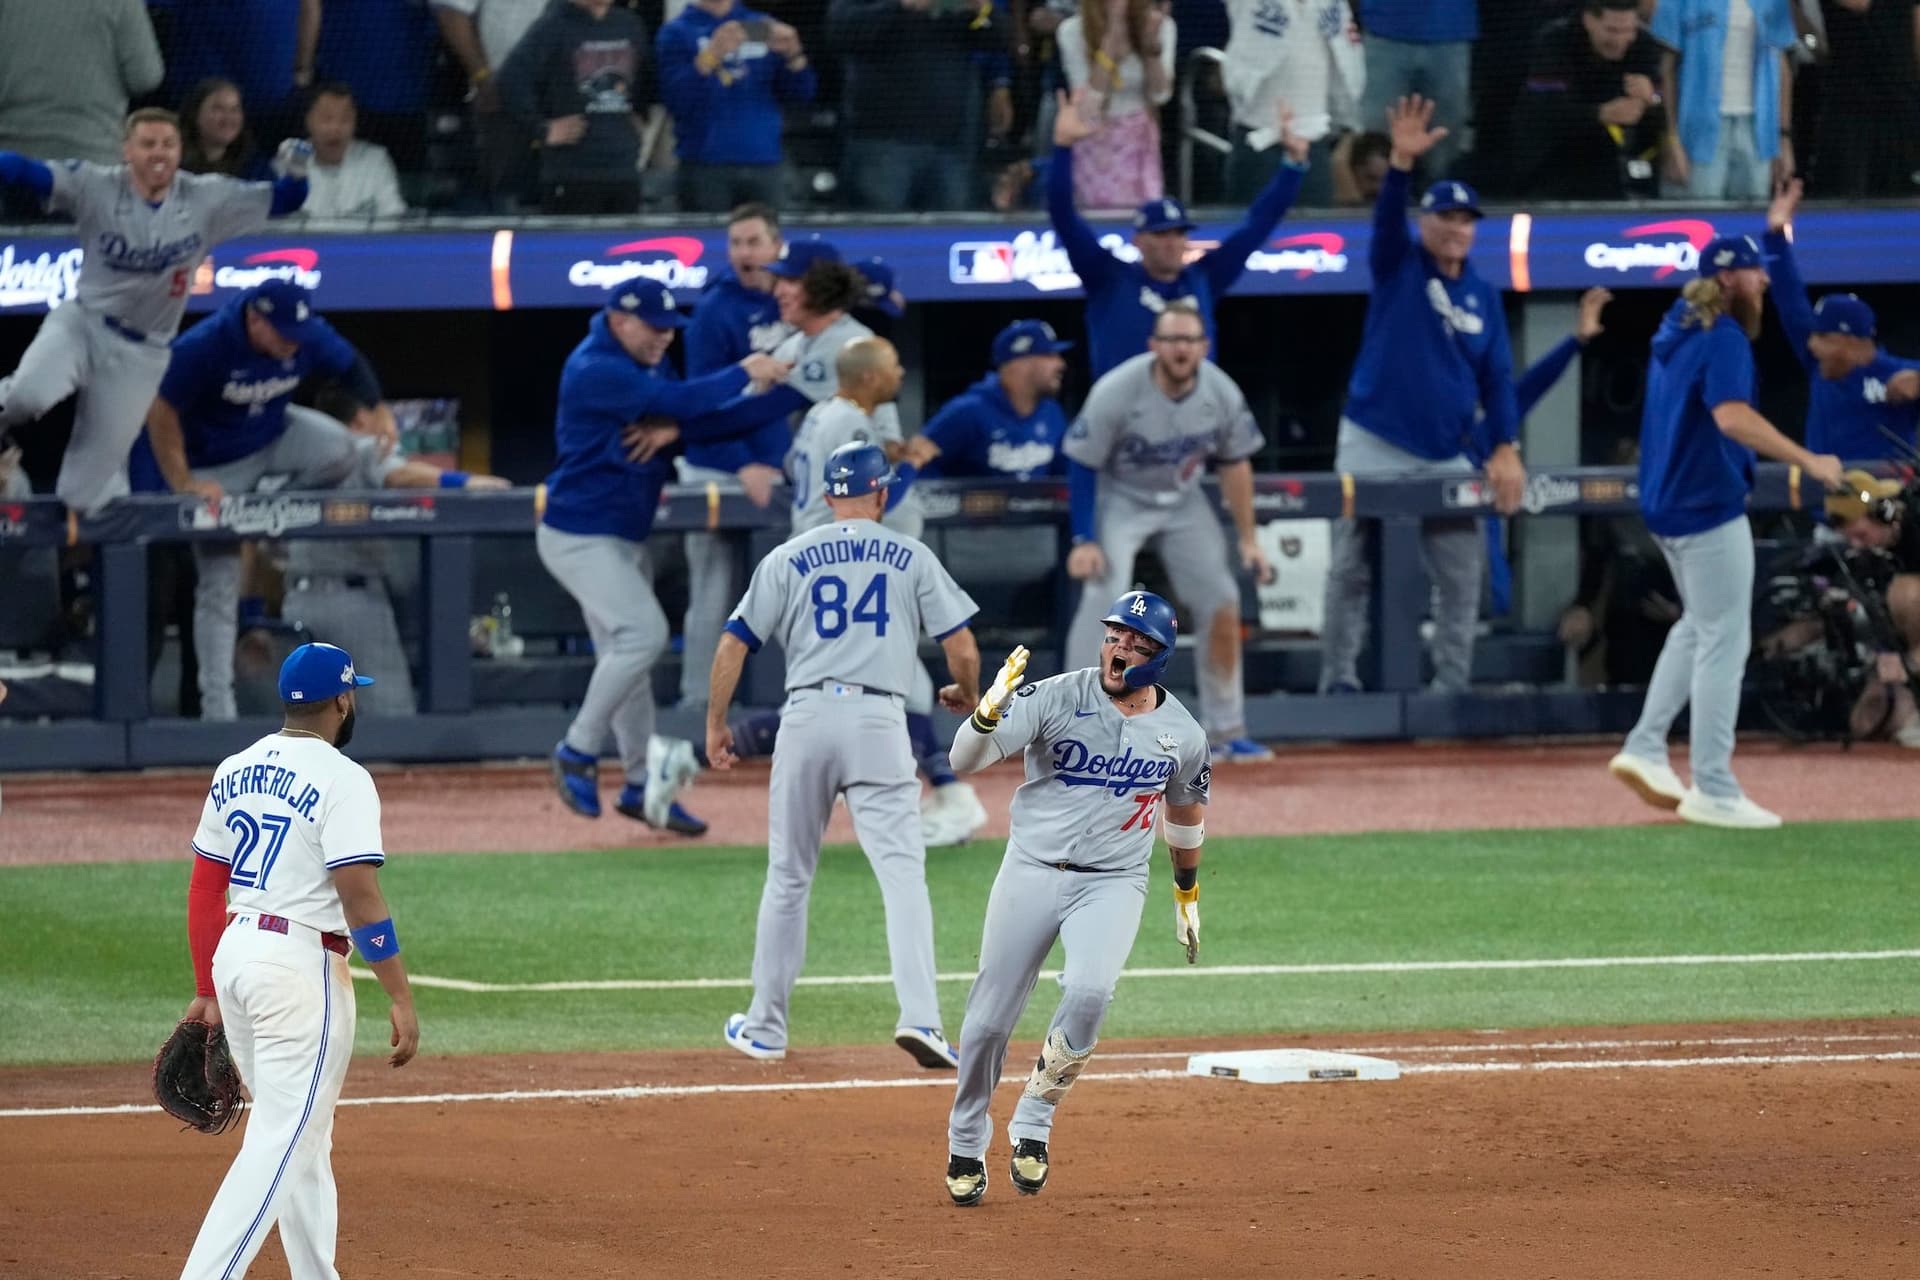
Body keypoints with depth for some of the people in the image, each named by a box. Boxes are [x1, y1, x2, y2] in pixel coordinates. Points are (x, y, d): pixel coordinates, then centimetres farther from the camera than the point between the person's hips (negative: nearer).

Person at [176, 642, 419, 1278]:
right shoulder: (341, 780, -12)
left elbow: (204, 889, 13)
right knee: (282, 1140, -9)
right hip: (300, 963, -8)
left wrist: (207, 990, 19)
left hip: (233, 953, 8)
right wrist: (401, 999, -15)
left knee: (305, 1137, 18)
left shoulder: (235, 772, 11)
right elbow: (360, 899, -18)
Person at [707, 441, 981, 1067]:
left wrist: (716, 724, 15)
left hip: (807, 717, 1)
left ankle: (765, 1027, 19)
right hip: (879, 722, -1)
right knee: (902, 872, -6)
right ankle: (919, 1016, -22)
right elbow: (963, 649, 5)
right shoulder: (911, 557, 7)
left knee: (788, 876, 12)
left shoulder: (788, 559, 8)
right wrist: (966, 696, 26)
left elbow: (733, 645, 5)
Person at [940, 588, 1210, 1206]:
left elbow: (1186, 809, 21)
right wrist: (989, 713, -40)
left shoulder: (1182, 734, 1)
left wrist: (1188, 892, 29)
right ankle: (966, 1144, 23)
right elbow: (965, 758, -19)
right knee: (990, 1017, 0)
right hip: (1031, 872, 0)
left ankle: (1034, 1121, -6)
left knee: (1089, 991, -26)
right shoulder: (1056, 697, -10)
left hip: (1114, 883, 1)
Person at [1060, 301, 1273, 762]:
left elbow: (1234, 464, 0)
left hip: (1183, 500, 5)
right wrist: (1084, 540, -22)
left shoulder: (1221, 394, -15)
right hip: (1119, 497, -5)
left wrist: (1247, 538, 0)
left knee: (1221, 601, 0)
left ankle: (1225, 730, 14)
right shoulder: (1117, 393, -27)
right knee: (1105, 595, -23)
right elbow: (1082, 465, -18)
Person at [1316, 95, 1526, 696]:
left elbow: (1498, 377, 6)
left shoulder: (1484, 296, 9)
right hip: (1374, 444, -4)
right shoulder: (1399, 266, 0)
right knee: (1351, 570, -3)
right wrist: (1402, 163, -38)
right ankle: (1338, 679, 2)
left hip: (1446, 455, 4)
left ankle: (1451, 686, 8)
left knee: (1462, 574, 2)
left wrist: (1506, 448, -6)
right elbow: (1387, 220, -21)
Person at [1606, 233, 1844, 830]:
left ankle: (1646, 748, 19)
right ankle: (1712, 791, -2)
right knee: (1724, 641, -3)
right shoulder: (1724, 338, -17)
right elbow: (1732, 416, -32)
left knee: (1700, 625, 24)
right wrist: (1808, 461, -34)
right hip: (1710, 510, -9)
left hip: (1667, 507, 9)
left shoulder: (1676, 330, 9)